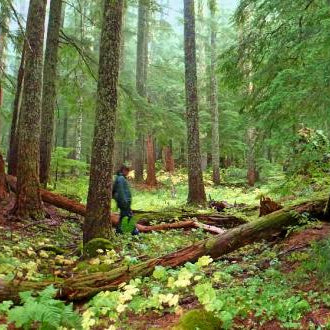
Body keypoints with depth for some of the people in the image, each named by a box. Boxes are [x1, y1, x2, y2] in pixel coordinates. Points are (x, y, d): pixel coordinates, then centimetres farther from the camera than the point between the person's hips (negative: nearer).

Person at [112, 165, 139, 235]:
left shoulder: (121, 178, 17)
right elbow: (121, 191, -21)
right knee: (129, 215, -8)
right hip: (124, 201, -11)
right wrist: (124, 201, -21)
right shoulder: (121, 178, -15)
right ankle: (134, 231, -6)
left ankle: (118, 229, 20)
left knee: (122, 215, 15)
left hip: (123, 201, 11)